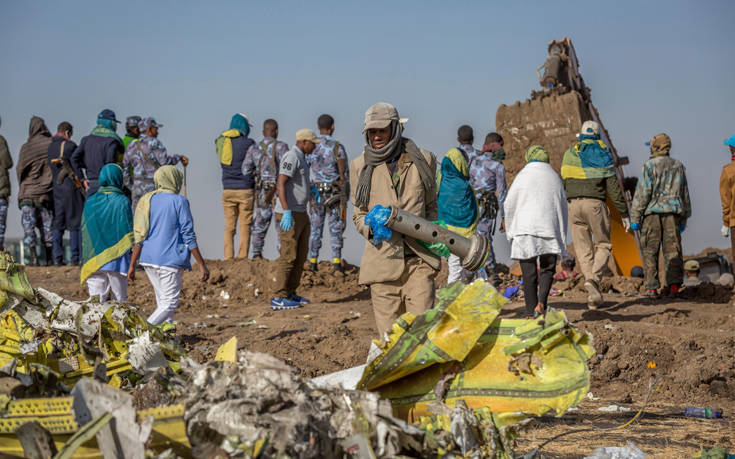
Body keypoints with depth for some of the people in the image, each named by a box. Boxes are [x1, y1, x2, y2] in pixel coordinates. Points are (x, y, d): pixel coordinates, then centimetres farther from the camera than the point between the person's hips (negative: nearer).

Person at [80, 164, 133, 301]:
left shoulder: (90, 202, 3)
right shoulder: (123, 202, -7)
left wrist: (84, 262, 14)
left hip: (94, 258, 2)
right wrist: (132, 264, 1)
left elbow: (84, 232, 6)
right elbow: (129, 233, -6)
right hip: (117, 261, -2)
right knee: (119, 301, 5)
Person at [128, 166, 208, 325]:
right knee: (169, 303, -3)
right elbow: (188, 236, -10)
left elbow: (139, 236, 6)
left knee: (162, 299, 17)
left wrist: (132, 265, 8)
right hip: (170, 258, -6)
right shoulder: (179, 201, -7)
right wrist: (201, 264, -7)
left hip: (148, 258, 6)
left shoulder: (146, 201, 8)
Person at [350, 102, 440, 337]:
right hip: (383, 260, 1)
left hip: (418, 258, -1)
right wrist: (372, 226, -6)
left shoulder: (421, 160, 9)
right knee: (390, 335, 0)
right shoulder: (360, 166, 9)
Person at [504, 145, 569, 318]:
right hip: (549, 229, 2)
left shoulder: (523, 176, -1)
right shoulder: (554, 178, 9)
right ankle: (541, 302, -12)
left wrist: (511, 231, 12)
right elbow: (563, 208, 13)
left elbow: (509, 205, 0)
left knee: (529, 273, 3)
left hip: (525, 228, -2)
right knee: (547, 269, 11)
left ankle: (531, 312, 4)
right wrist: (562, 237, 20)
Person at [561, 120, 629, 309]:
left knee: (583, 250, 6)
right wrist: (624, 214, 0)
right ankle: (594, 278, -16)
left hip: (574, 204, 3)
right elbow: (614, 187, -3)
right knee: (603, 245, 10)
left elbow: (563, 183, 14)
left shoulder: (569, 153, 11)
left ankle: (593, 294, -2)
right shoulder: (602, 152, 1)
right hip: (595, 203, -3)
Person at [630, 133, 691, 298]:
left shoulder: (650, 166, -3)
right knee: (672, 249, 1)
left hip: (652, 212, -3)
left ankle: (652, 288, -2)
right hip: (673, 212, 3)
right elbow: (685, 195, 18)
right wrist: (684, 219, 24)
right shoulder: (678, 166, 14)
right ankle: (674, 284, -12)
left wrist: (635, 218, -4)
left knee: (650, 251, 2)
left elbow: (642, 193, -7)